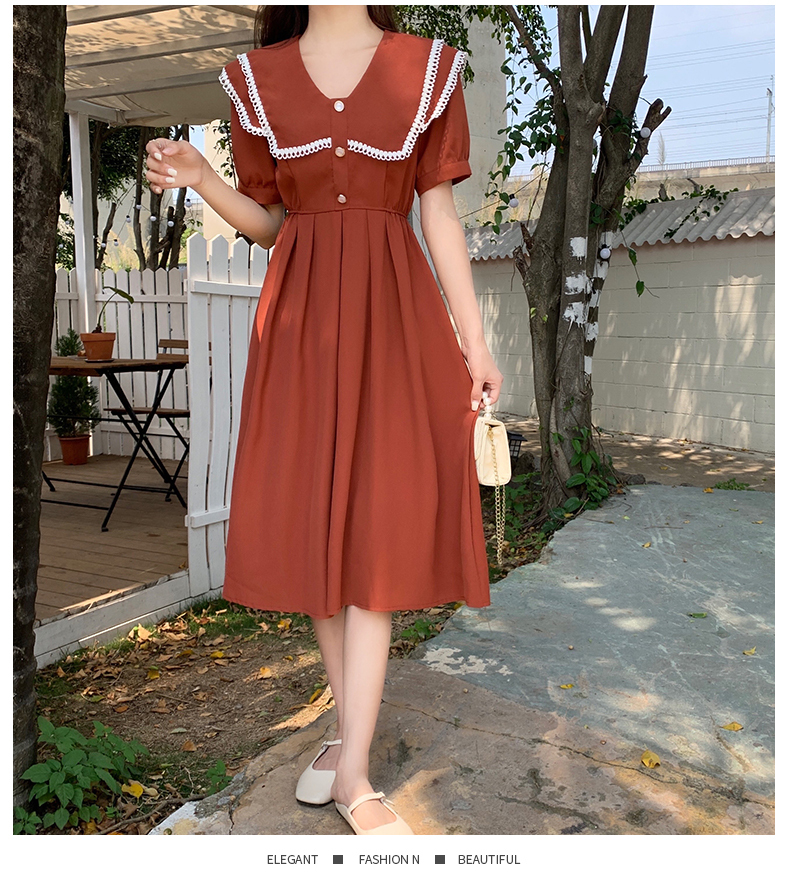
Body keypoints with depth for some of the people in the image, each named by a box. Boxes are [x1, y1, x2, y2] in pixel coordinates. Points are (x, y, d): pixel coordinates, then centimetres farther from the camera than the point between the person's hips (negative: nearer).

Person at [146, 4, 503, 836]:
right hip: (300, 313, 2)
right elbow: (266, 220, 12)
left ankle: (353, 767, 0)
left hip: (393, 310, -2)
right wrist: (199, 177, -7)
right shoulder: (258, 78, 12)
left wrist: (474, 340, -1)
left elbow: (440, 217, 4)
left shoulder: (427, 68, 8)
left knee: (380, 518, -7)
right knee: (310, 514, 2)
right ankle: (350, 727, 20)